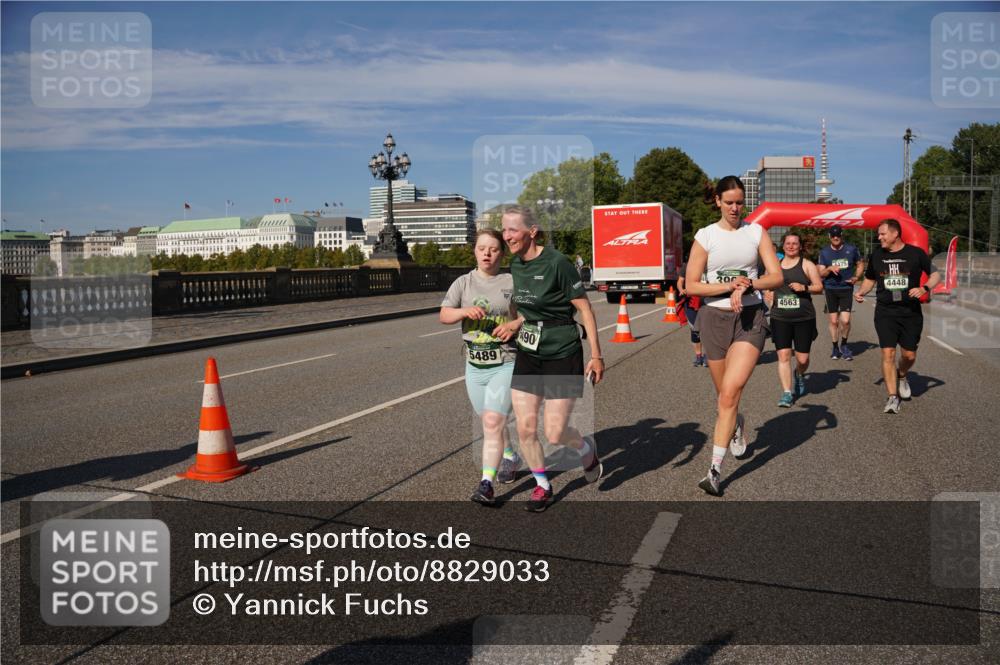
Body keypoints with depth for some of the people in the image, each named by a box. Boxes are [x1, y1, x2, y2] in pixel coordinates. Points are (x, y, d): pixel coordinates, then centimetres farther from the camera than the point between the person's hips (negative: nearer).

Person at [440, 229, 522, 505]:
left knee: (493, 421, -15)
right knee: (490, 421, 18)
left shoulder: (512, 282, -3)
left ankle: (487, 483, -11)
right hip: (474, 366, 4)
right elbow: (443, 316, -8)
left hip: (506, 363, -4)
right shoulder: (463, 283, 2)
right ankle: (510, 458, 44)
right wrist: (464, 311, -28)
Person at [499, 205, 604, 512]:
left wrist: (596, 355, -12)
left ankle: (587, 449, 32)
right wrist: (518, 322, 6)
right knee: (525, 429, 3)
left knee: (555, 434, -2)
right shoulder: (515, 264, 4)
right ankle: (542, 485, 25)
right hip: (528, 355, 6)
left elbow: (584, 308, -13)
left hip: (562, 356, -6)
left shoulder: (556, 262, -17)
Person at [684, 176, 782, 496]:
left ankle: (715, 470, -13)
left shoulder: (756, 232, 6)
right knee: (726, 393, 12)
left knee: (730, 392, -16)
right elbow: (691, 285, -4)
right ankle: (738, 427, 48)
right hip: (715, 317, 1)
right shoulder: (705, 236, 1)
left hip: (750, 317, -1)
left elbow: (776, 277, 2)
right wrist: (729, 286, -15)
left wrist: (747, 285, -15)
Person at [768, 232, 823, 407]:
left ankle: (799, 374, 38)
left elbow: (819, 287, 3)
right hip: (780, 318, 2)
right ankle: (786, 393, 0)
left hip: (804, 318, -2)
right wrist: (769, 295, 6)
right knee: (783, 356, -6)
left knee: (802, 358, 2)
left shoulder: (807, 265, 4)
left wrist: (804, 287, -14)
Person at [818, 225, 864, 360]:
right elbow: (821, 273, 2)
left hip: (846, 288, -1)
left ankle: (843, 344, 14)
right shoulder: (824, 252, 3)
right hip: (830, 289, 1)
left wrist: (857, 277, -3)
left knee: (845, 320, -10)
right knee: (833, 321, 4)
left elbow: (860, 264, 14)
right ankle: (835, 347, 19)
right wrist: (829, 269, -19)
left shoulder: (851, 249, 1)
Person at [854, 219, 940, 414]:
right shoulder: (876, 255, 5)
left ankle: (901, 376, 40)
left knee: (909, 355, 6)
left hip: (911, 312, 0)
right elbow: (870, 279, 18)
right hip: (885, 312, 1)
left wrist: (924, 288, -16)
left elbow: (936, 275, 4)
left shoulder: (916, 253, -3)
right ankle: (893, 397, -2)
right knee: (888, 353, -9)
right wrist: (861, 292, -2)